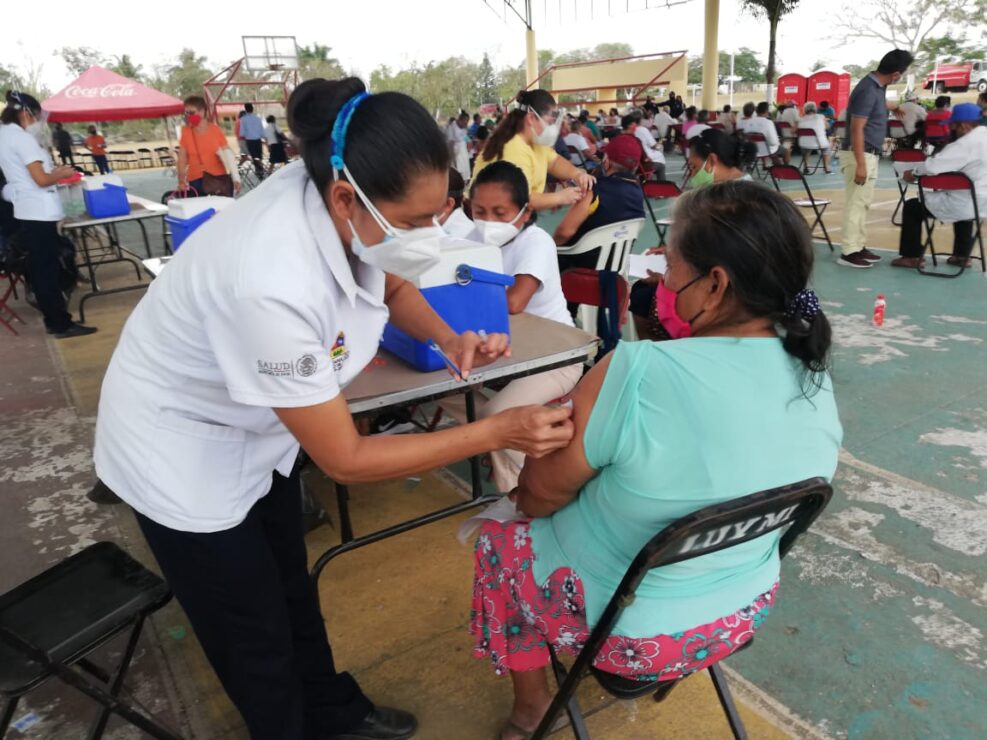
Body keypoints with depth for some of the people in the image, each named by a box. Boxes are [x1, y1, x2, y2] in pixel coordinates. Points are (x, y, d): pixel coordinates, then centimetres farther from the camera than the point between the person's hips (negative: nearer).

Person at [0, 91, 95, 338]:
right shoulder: (22, 138, -16)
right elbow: (41, 180, -20)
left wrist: (55, 171, 14)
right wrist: (63, 173, -3)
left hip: (26, 213, 9)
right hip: (38, 214, -9)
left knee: (40, 269, 13)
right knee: (48, 269, -4)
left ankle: (54, 320, 21)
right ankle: (62, 325, 2)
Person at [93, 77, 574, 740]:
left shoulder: (337, 206, -20)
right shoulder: (272, 282, -41)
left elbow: (392, 287, 4)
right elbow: (344, 460, -31)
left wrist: (451, 340, -16)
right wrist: (498, 431, -32)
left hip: (254, 424, 7)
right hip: (184, 447, -7)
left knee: (291, 586, 24)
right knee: (257, 633, 13)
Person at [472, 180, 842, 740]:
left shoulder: (639, 374, -32)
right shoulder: (817, 379, -10)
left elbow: (540, 493, -18)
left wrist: (527, 496, 4)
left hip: (628, 633, -6)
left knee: (497, 540, 19)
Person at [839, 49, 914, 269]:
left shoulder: (878, 87, 10)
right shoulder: (868, 89, -19)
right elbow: (856, 129, -25)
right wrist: (860, 164, -28)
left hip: (870, 154, 10)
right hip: (860, 155, -10)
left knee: (863, 203, 14)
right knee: (856, 203, -8)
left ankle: (859, 247, 21)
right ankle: (849, 252, -5)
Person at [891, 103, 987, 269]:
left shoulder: (966, 143, -19)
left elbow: (933, 166, -22)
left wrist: (913, 173, -3)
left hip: (967, 205, -9)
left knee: (912, 207, 5)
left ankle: (912, 256, 10)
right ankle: (962, 255, 37)